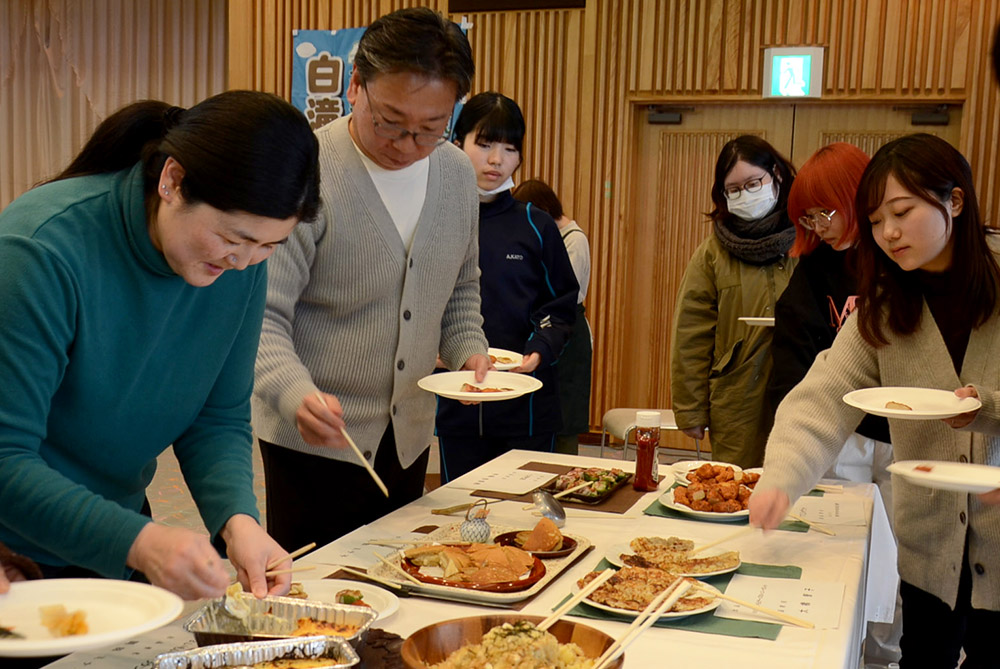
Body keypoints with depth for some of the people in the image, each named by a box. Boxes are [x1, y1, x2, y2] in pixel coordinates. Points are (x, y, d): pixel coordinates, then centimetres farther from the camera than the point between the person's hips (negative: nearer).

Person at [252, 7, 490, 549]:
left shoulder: (457, 174, 3)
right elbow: (261, 316, -19)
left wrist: (468, 351, -1)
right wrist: (297, 396, -36)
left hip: (409, 436, 6)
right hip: (314, 439, -6)